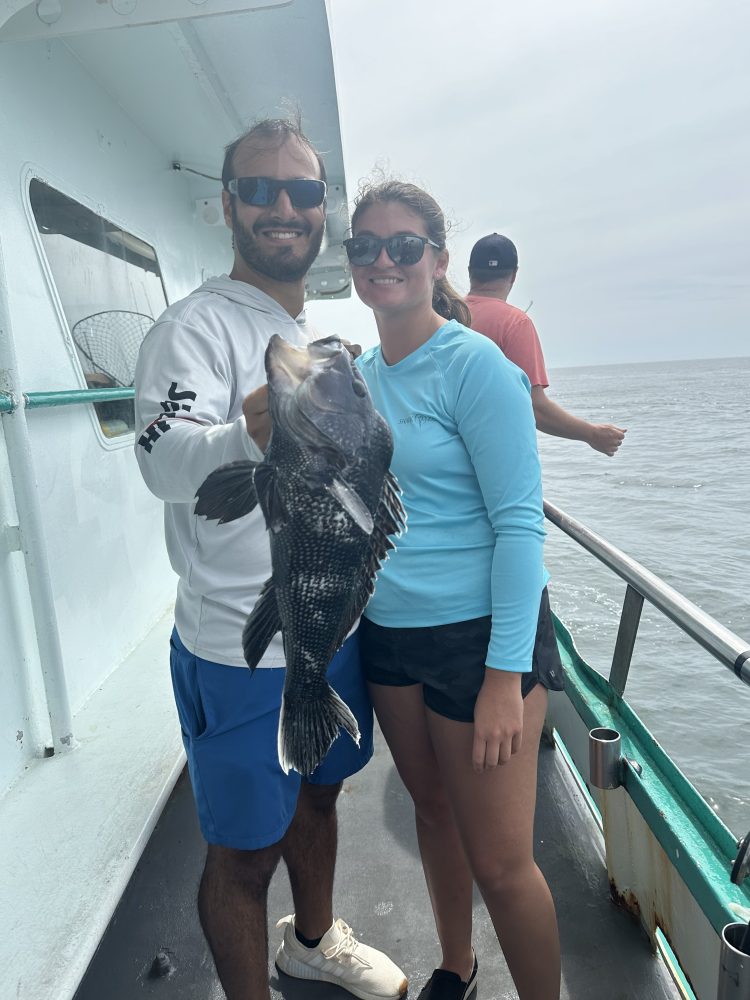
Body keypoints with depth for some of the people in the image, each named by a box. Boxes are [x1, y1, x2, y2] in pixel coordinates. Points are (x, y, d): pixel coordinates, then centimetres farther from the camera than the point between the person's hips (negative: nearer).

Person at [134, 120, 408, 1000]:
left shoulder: (321, 340, 10)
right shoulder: (196, 325, -14)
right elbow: (165, 458, -33)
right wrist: (249, 435, -52)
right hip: (240, 652, -8)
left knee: (318, 797, 26)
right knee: (243, 853, 10)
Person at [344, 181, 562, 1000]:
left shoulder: (475, 365, -13)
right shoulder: (358, 373, 6)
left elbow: (518, 523, -16)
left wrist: (506, 674, -19)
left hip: (477, 634, -6)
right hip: (388, 628, 7)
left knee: (499, 862, 4)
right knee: (432, 808, 23)